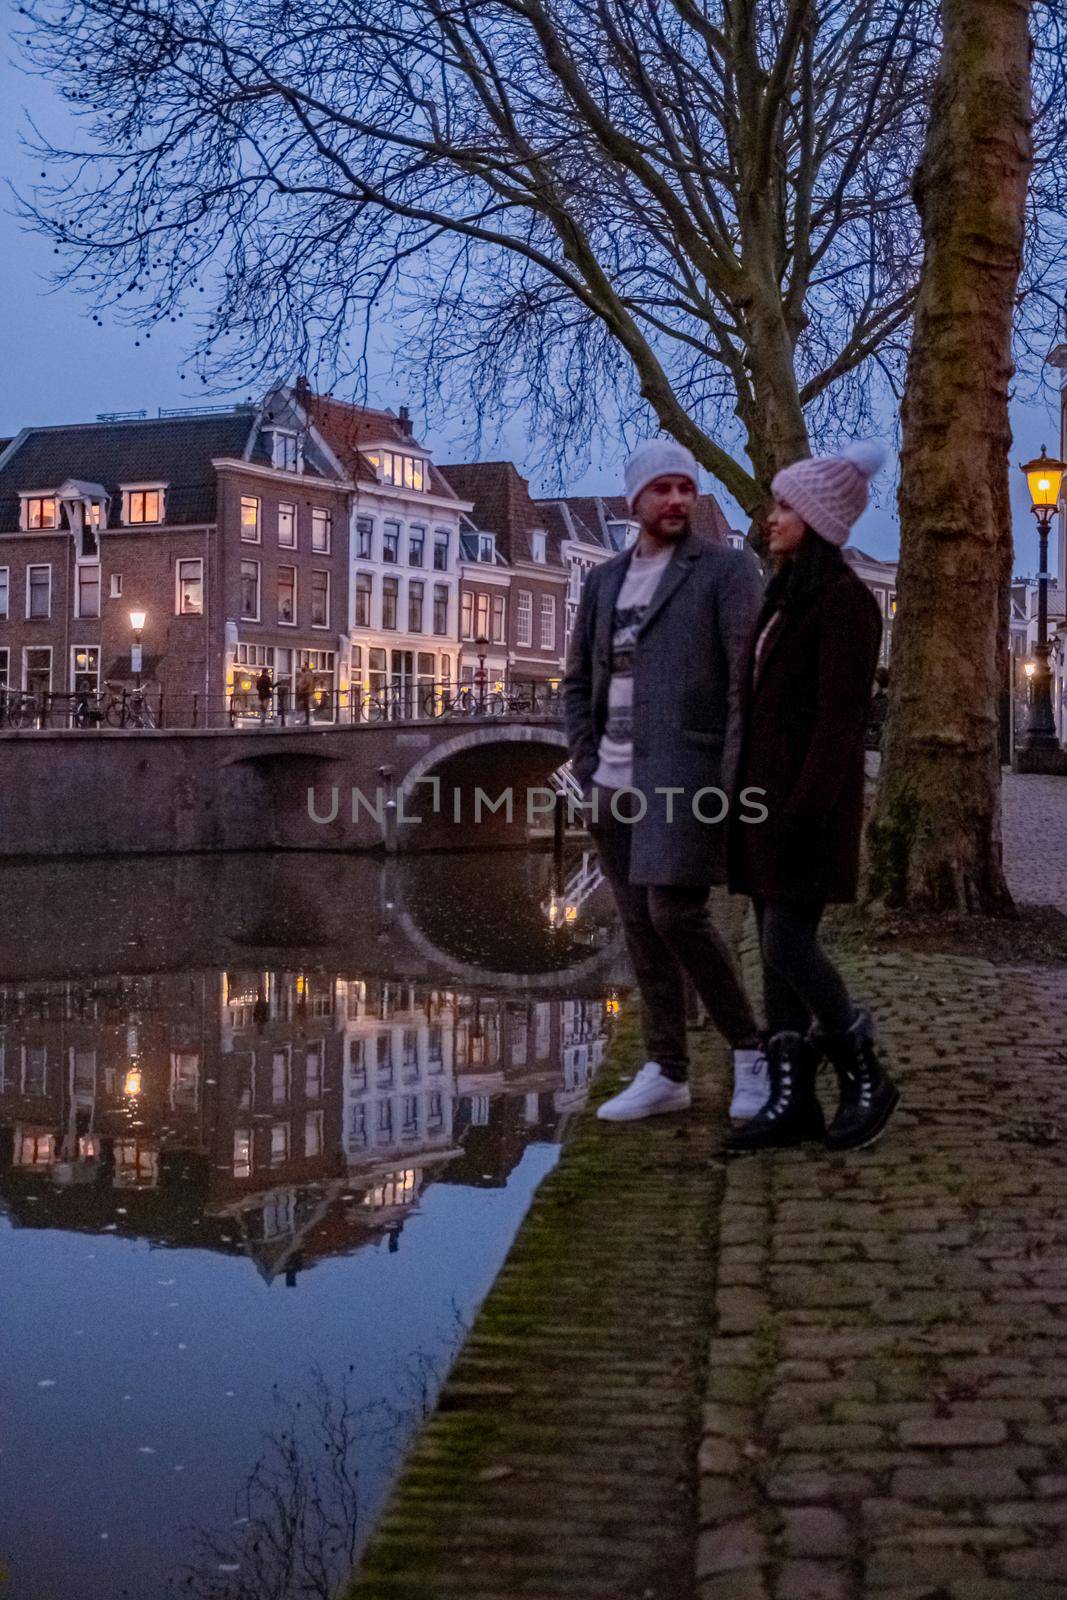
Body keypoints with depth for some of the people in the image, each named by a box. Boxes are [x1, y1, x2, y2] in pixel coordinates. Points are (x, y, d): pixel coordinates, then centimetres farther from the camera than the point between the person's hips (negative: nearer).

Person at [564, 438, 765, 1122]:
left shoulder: (730, 568, -3)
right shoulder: (605, 580, 14)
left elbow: (750, 681, -10)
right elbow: (579, 685, 20)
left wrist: (734, 782, -18)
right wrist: (589, 770, 7)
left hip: (687, 774, -6)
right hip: (616, 783, 6)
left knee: (676, 913, -16)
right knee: (642, 927, 7)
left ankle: (751, 1047, 2)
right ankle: (667, 1074, 14)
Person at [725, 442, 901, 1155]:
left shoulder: (844, 599, -13)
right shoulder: (789, 597, 16)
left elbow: (842, 715, -19)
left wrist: (805, 809, -24)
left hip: (808, 798, -9)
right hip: (770, 792, 9)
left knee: (789, 946, -10)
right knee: (777, 946, 5)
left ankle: (868, 1078, 7)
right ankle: (792, 1101, 8)